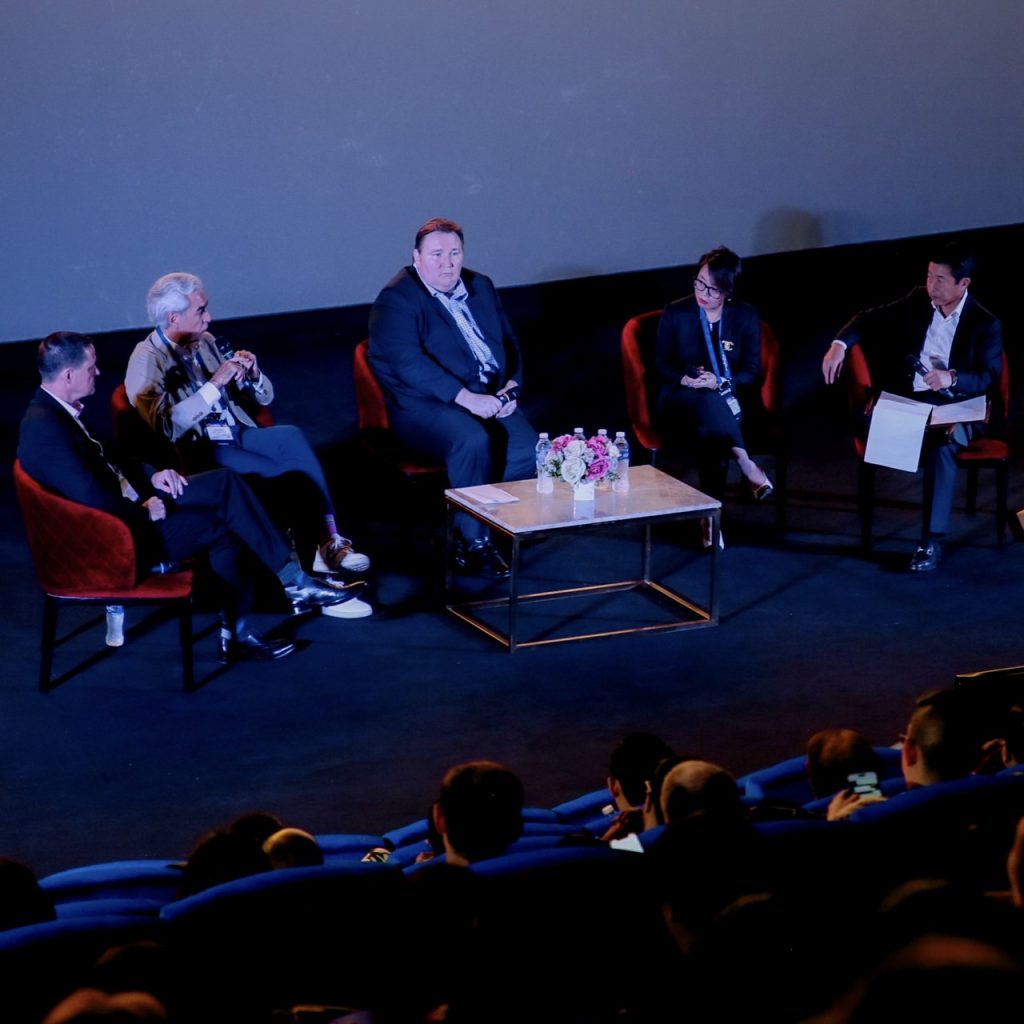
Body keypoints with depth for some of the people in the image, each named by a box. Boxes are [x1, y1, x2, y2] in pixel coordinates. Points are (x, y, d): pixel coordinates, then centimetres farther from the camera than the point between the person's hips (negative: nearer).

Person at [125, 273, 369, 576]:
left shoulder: (208, 343, 15)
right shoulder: (146, 360, -4)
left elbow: (264, 397, 20)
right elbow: (166, 425, -20)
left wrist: (253, 375, -3)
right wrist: (214, 384, -22)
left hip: (239, 435, 6)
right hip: (197, 451, -6)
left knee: (292, 437, -27)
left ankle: (329, 537, -30)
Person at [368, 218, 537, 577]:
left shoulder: (480, 287, 17)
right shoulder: (397, 299, -6)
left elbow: (508, 342, 20)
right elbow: (408, 362, -18)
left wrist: (511, 386, -2)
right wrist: (467, 398, -25)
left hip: (489, 399, 6)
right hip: (425, 405, -6)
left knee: (527, 447, -24)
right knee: (472, 440, -36)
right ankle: (474, 543, -21)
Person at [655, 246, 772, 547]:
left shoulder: (746, 316, 4)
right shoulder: (676, 313, 2)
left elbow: (752, 372, 2)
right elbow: (661, 365, 4)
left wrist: (719, 382, -18)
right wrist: (685, 379, -19)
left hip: (730, 402, 1)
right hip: (681, 401, -1)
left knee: (711, 427, -38)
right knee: (710, 403, -40)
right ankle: (746, 465, -40)